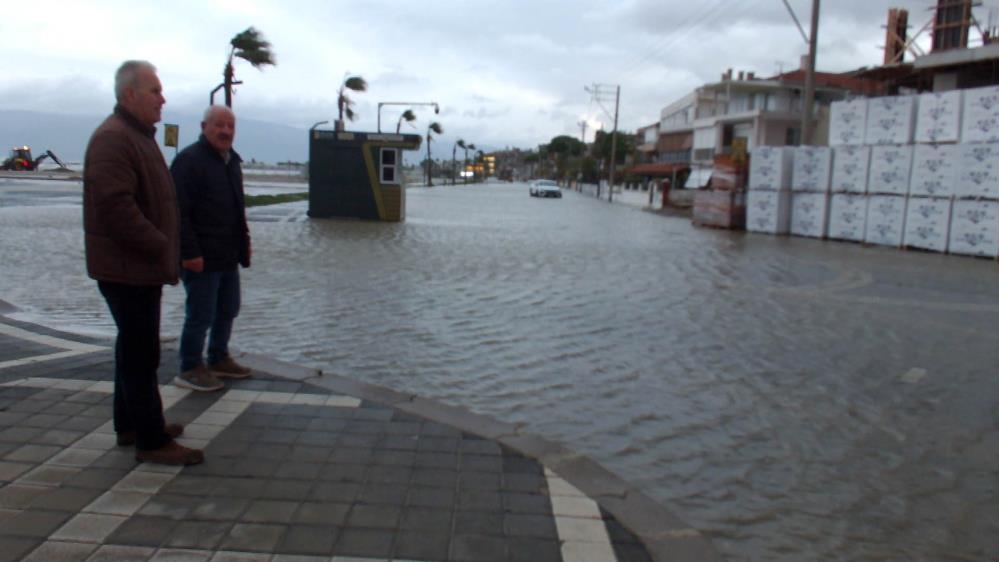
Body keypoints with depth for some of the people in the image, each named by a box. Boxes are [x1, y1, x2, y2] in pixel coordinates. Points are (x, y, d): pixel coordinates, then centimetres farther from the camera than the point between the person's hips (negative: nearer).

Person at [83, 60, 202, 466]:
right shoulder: (113, 139, -17)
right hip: (126, 267, -11)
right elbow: (116, 207, -26)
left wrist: (164, 250, 15)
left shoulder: (139, 135, 17)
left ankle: (130, 425, 31)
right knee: (141, 352, -5)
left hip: (140, 266, 11)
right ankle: (152, 440, 3)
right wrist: (162, 249, -20)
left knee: (135, 347, 18)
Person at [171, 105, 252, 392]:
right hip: (202, 258, -9)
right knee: (200, 315, -1)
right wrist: (189, 252, -23)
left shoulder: (231, 160, 15)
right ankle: (190, 369, 13)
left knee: (228, 311, 17)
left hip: (229, 256, 9)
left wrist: (244, 242, 17)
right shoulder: (189, 160, -13)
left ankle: (218, 359, 32)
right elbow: (179, 212, -19)